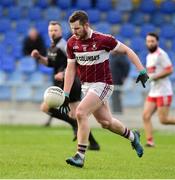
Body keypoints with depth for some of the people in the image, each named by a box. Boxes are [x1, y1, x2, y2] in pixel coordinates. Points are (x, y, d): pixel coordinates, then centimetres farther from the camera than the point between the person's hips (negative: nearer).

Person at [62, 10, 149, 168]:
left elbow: (127, 50, -6)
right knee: (106, 122, 14)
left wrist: (141, 71, -12)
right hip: (86, 86, 6)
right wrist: (66, 94, -1)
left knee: (81, 113, -23)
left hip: (102, 84, -6)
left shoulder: (103, 40, -17)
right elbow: (71, 68, 4)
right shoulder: (71, 43, -2)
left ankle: (80, 156, -18)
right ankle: (133, 136, 43)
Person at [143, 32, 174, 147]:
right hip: (153, 92, 9)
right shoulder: (149, 56, 16)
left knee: (163, 120, -9)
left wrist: (154, 77, -18)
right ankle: (150, 141, -4)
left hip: (163, 92, -9)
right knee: (146, 116, -4)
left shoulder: (161, 54, -11)